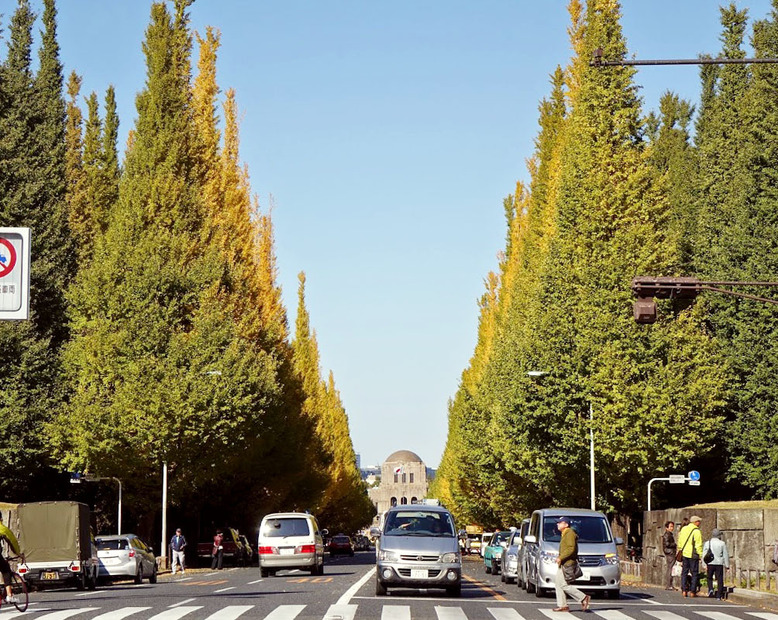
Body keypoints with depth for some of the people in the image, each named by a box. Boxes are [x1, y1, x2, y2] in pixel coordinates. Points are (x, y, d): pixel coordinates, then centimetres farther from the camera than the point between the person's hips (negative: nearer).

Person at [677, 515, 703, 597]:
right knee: (694, 573, 2)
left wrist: (680, 551, 24)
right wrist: (701, 555, -9)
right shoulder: (696, 531, -11)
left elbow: (680, 542, 16)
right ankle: (692, 592, 1)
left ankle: (684, 590, 7)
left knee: (684, 572, 11)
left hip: (684, 554, 6)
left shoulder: (683, 529, 9)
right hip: (693, 555, -6)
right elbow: (699, 545, -14)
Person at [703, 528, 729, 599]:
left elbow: (704, 555, 3)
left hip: (710, 563, 1)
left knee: (709, 578, 19)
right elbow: (726, 554, 2)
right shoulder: (722, 543, -2)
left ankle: (710, 589, -3)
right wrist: (727, 565, 10)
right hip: (719, 564, -1)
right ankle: (719, 595, 1)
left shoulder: (707, 543, 2)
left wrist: (704, 564, 7)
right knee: (719, 579, 4)